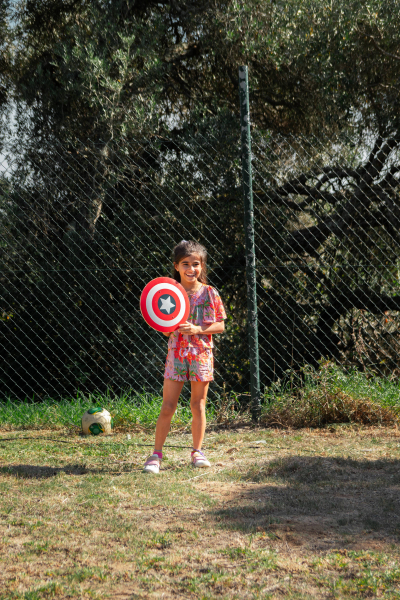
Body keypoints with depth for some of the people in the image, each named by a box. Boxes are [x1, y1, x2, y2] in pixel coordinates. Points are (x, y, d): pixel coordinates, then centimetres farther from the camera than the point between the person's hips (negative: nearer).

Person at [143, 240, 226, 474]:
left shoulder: (209, 293, -1)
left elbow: (220, 325, -1)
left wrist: (197, 329, -16)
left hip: (201, 353, 0)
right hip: (177, 353, 0)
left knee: (198, 404, 8)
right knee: (168, 406, -1)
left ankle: (197, 451, 20)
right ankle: (156, 454, 5)